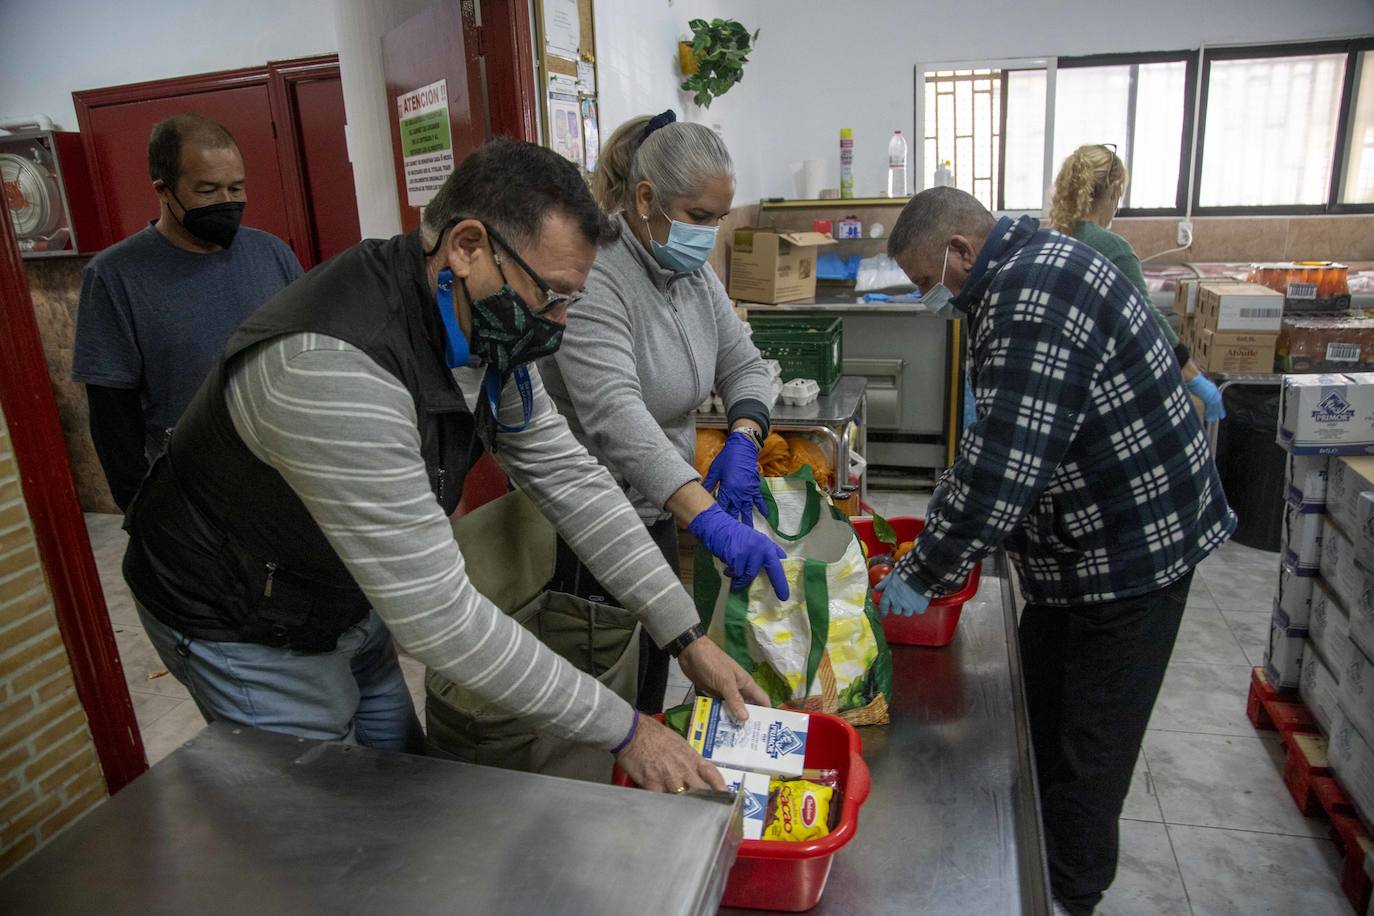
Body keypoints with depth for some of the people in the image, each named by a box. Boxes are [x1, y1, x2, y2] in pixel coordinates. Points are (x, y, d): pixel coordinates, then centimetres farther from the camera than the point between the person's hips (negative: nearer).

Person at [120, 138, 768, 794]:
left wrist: (686, 637, -11)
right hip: (246, 633, -7)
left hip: (351, 604, 8)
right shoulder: (335, 366, -40)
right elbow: (437, 613, -38)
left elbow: (565, 474, -8)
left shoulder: (483, 325, -12)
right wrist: (621, 730, -29)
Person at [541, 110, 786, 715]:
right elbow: (615, 414, -37)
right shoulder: (594, 276, -24)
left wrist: (743, 441, -15)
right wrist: (711, 521, -47)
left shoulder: (692, 271, 4)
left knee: (651, 695, 19)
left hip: (655, 513, 8)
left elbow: (743, 365, 7)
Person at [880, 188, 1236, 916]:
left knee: (1090, 746, 7)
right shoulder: (1023, 275, 7)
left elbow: (1004, 465, -33)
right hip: (1073, 548, 10)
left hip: (1133, 551, -10)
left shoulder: (1035, 295, -27)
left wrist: (924, 575, -22)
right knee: (1036, 718, 20)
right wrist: (948, 524, 10)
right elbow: (1003, 440, 14)